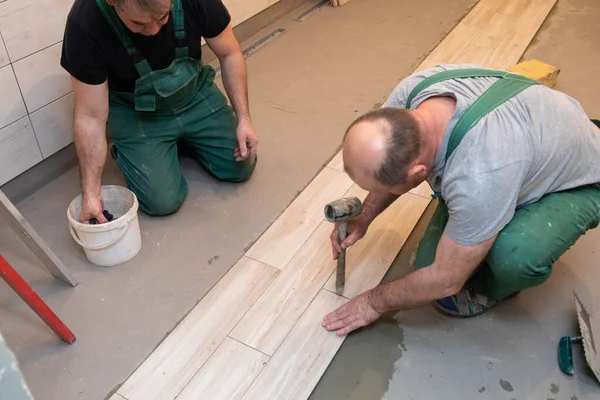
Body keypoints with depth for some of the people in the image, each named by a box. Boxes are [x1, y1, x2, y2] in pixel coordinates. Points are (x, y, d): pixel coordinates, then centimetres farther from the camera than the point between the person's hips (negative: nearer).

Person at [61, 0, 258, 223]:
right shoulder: (84, 24, -31)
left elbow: (229, 54, -10)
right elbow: (90, 117, -22)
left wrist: (244, 119, -17)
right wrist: (90, 194, -23)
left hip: (196, 95, 3)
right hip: (136, 113, -2)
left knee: (241, 168, 1)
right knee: (163, 202, -11)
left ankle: (185, 138, 24)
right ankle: (126, 151, 17)